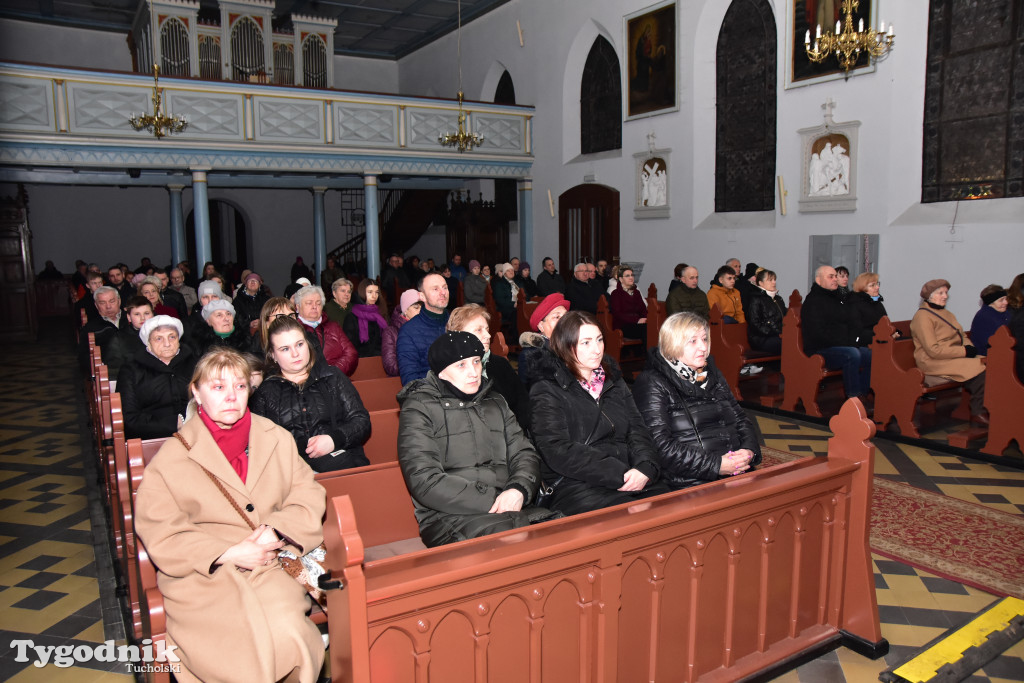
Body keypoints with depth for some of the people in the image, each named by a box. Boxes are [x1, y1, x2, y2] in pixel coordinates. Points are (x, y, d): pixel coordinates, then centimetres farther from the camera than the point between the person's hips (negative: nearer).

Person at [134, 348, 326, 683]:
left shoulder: (276, 439, 10)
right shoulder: (172, 457, 1)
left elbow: (309, 497, 9)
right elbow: (159, 535, -3)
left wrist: (277, 530, -11)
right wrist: (229, 554, -12)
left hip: (269, 566, 2)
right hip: (203, 574, -2)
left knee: (287, 633, -26)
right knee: (242, 650, -27)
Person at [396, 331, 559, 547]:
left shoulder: (495, 403, 23)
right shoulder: (419, 409, 3)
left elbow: (525, 455, 16)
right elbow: (424, 482, -8)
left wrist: (519, 490, -9)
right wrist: (492, 501, -13)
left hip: (510, 508, 6)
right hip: (449, 517, -5)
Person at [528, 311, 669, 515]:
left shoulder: (614, 382, 21)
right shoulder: (546, 391, 1)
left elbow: (638, 430, 14)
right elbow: (558, 451, -10)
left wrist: (645, 468, -9)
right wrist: (620, 475, -15)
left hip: (635, 480, 6)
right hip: (576, 488, -6)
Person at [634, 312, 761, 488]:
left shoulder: (712, 375, 20)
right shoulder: (652, 383, -3)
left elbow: (741, 419, 23)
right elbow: (661, 447, -13)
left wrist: (749, 451, 1)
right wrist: (716, 464, -16)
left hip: (737, 474, 7)